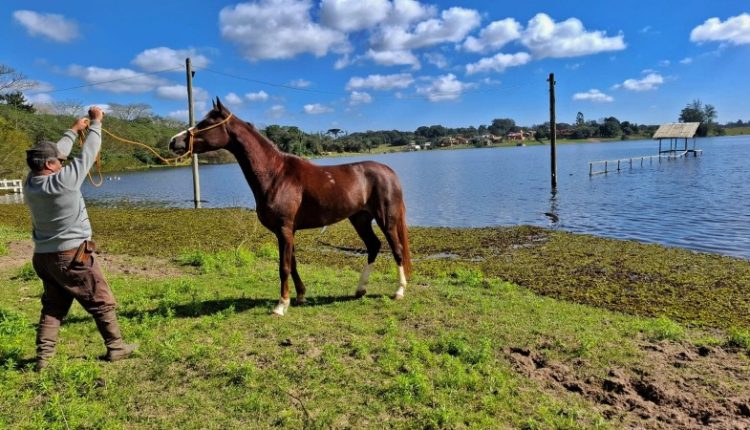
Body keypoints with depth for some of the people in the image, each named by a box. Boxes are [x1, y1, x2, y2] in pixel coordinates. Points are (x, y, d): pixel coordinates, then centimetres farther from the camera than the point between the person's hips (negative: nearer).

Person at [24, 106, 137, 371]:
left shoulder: (30, 184, 0)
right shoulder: (63, 181, -21)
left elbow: (58, 151, 12)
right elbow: (88, 154, -12)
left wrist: (74, 130, 21)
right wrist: (96, 123, -1)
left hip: (43, 257, 7)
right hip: (72, 256, -7)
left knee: (52, 307, 16)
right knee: (102, 301, 6)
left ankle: (43, 357, 13)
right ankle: (115, 347, 14)